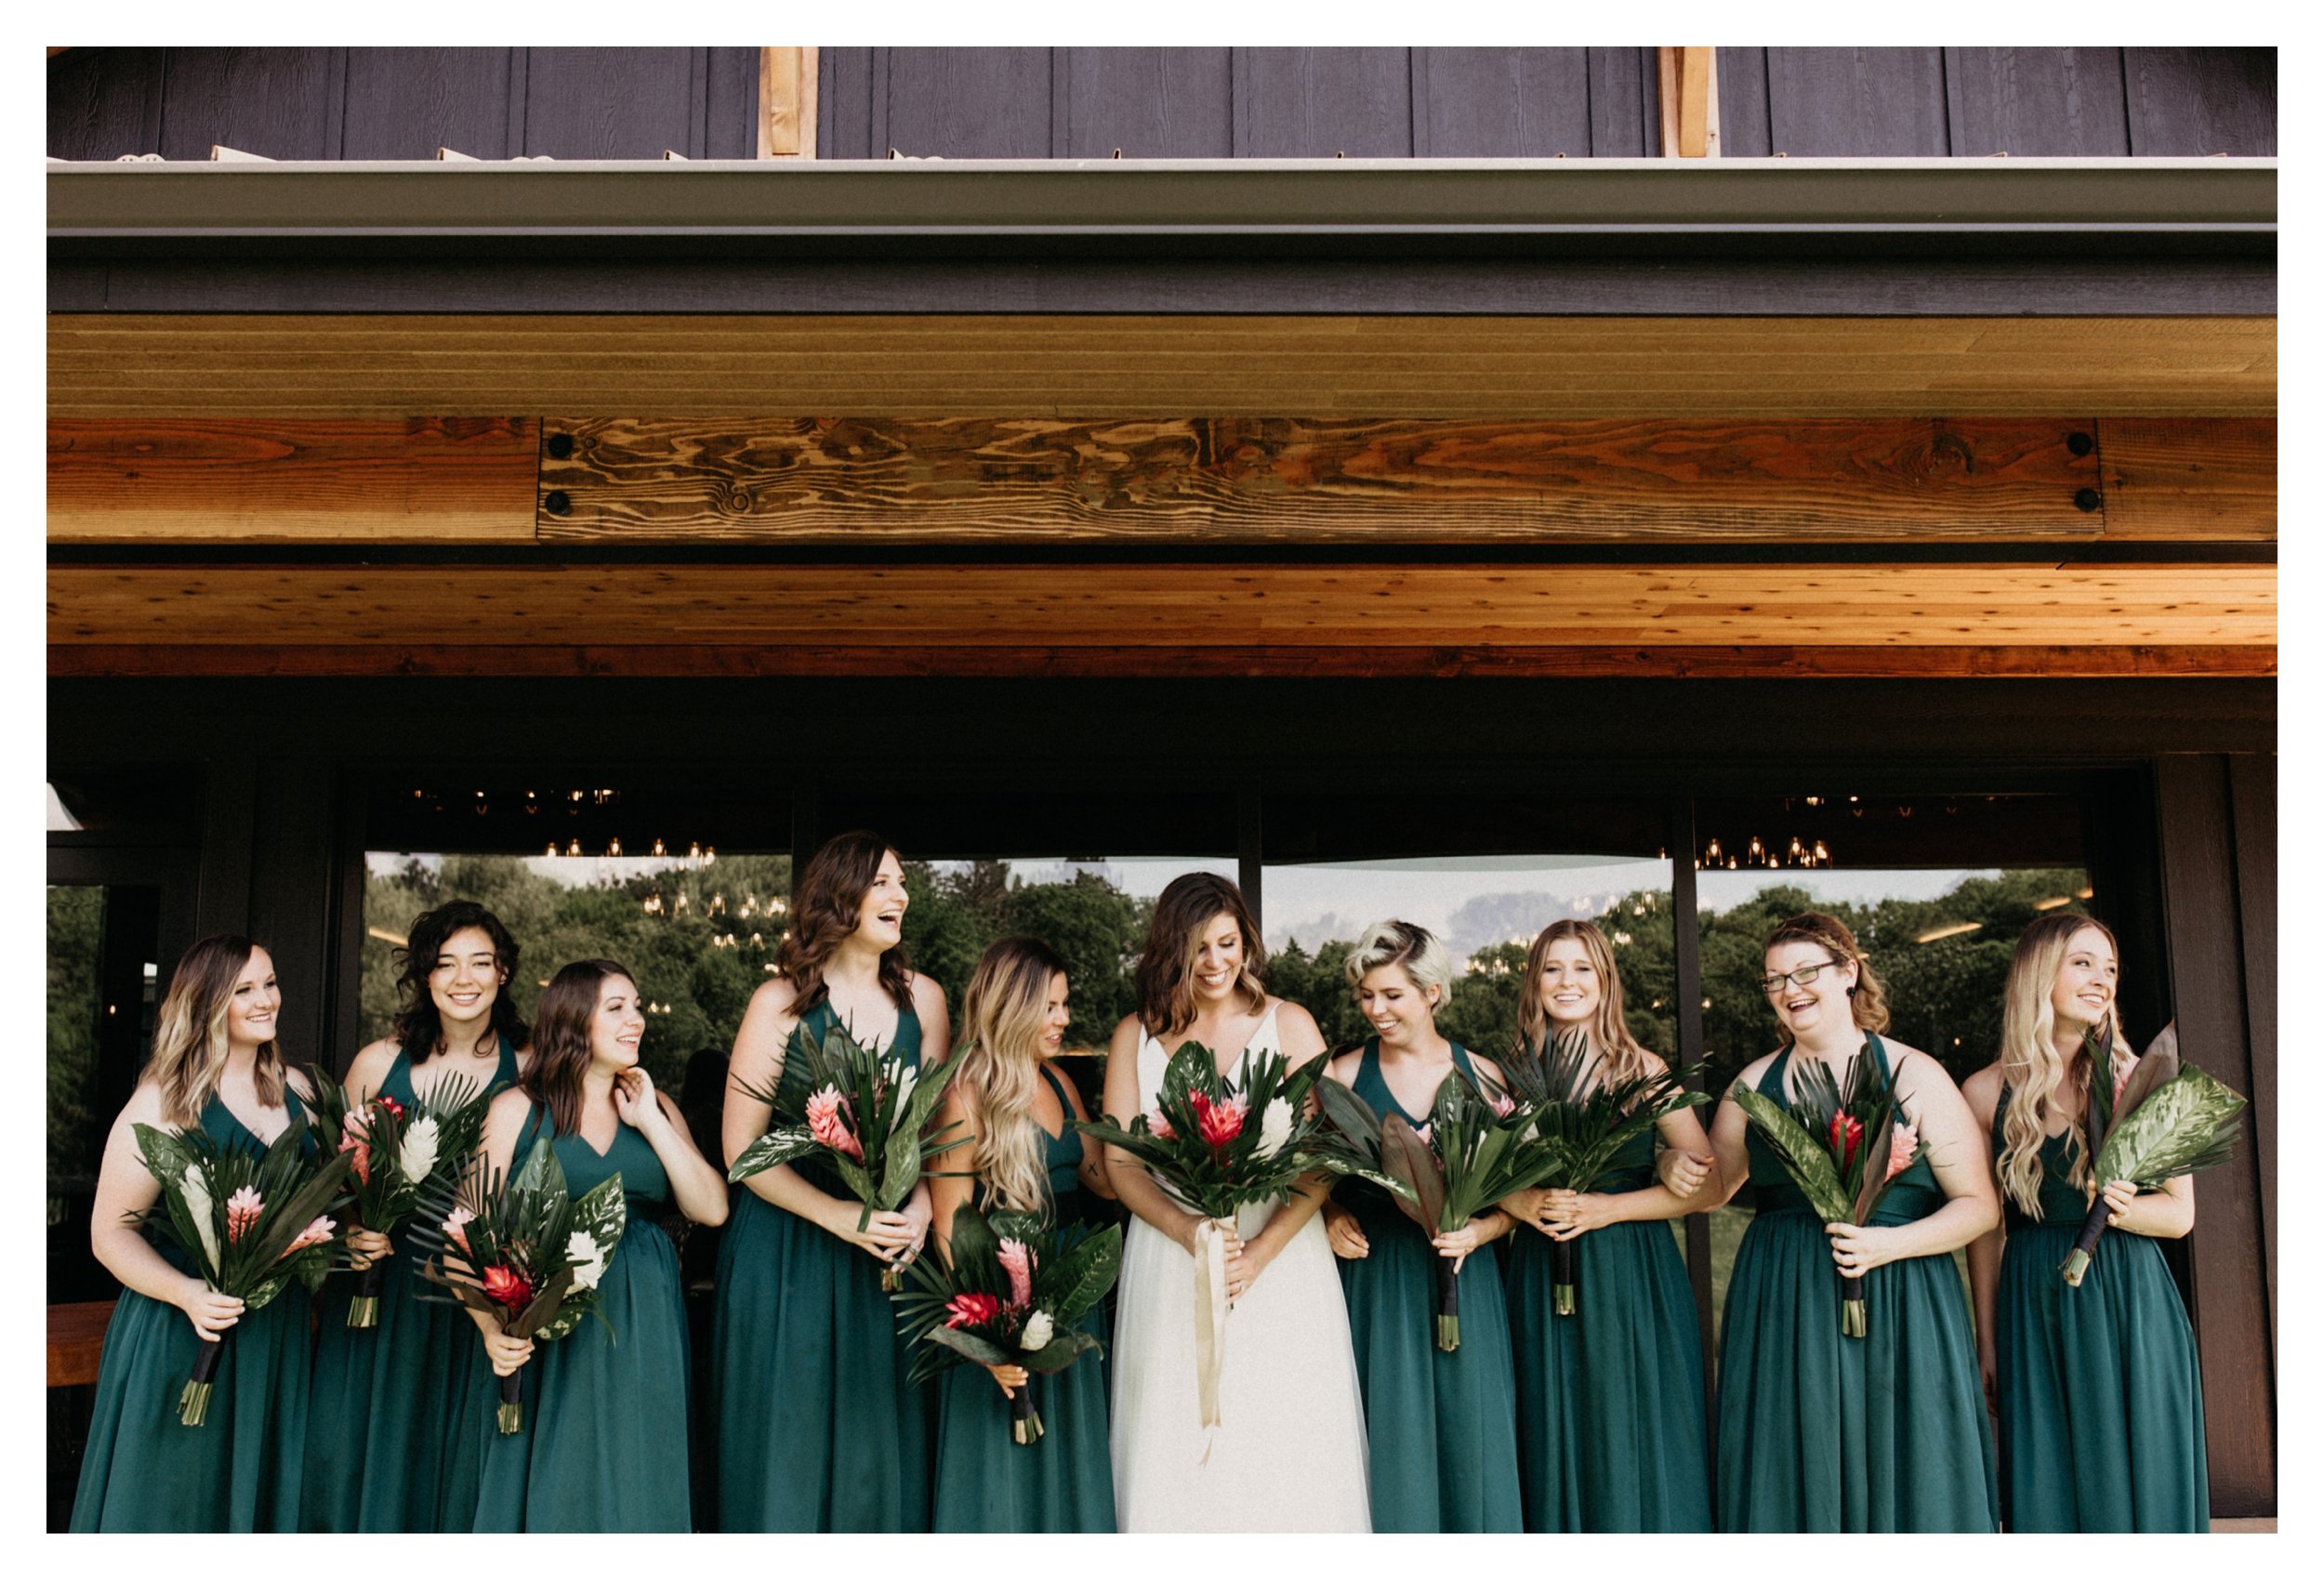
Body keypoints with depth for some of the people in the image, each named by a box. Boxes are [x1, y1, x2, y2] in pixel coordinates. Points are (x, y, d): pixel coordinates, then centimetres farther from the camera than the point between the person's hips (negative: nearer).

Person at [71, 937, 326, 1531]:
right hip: (183, 1337, -5)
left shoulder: (295, 1090, 6)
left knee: (259, 1492, 14)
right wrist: (187, 1294, -26)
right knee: (174, 1501, 4)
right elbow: (111, 1232, -11)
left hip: (277, 1334, 5)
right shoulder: (164, 1103, -10)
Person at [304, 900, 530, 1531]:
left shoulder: (528, 1070, -2)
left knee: (459, 1457, 6)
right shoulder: (378, 1064, -1)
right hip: (379, 1290, 1)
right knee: (369, 1449, 5)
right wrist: (350, 1232, -9)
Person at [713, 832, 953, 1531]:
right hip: (789, 1253, -3)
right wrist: (836, 1215, -18)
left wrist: (921, 1207, -10)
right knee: (790, 1438, 4)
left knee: (881, 1439, 9)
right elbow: (743, 1146, -8)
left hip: (891, 1247, 3)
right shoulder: (781, 1003, -5)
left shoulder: (922, 998, 5)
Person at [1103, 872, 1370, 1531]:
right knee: (1176, 1446, 2)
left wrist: (1259, 1253, -16)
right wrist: (1189, 1230, -15)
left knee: (1279, 1445, 0)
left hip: (1279, 1260, -1)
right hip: (1169, 1271, 1)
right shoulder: (1135, 1036, 7)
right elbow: (1120, 1163, 3)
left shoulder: (1288, 1025, 2)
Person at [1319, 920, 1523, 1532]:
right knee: (1388, 1438, 2)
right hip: (1374, 1280, -1)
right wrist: (1332, 1219, -10)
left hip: (1463, 1281, 1)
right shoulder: (1344, 1075, 2)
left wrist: (1480, 1231, -11)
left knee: (1467, 1433, 5)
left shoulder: (1482, 1077, 3)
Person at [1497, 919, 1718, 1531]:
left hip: (1633, 1274, -2)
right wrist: (1525, 1204, -13)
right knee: (1557, 1439, 6)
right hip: (1542, 1279, 2)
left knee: (1633, 1438, 2)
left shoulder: (1643, 1070, -1)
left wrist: (1606, 1209, -13)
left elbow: (1709, 1185, -4)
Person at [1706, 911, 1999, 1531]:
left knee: (1900, 1477, 1)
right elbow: (1713, 1184, 22)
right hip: (1783, 1315, 3)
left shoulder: (1913, 1076, 0)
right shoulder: (1756, 1083, 10)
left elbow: (1979, 1204, -2)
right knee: (1793, 1479, 5)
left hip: (1898, 1314, -3)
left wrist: (1891, 1243, -17)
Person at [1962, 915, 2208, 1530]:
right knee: (2047, 1493, 5)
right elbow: (1984, 1225, 6)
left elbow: (2180, 1212, 4)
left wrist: (2120, 1208, -17)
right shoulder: (1988, 1092, 0)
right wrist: (1987, 1340, 9)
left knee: (2138, 1481, 4)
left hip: (2131, 1303, 0)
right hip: (2034, 1311, 0)